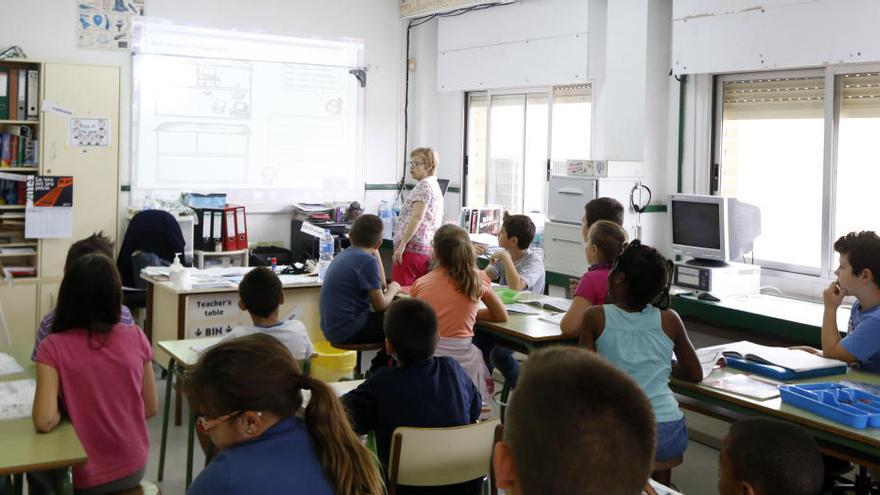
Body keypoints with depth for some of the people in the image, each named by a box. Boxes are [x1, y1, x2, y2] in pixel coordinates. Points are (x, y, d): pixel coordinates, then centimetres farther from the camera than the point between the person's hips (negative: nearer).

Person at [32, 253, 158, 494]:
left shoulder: (54, 347, -17)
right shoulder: (136, 337, -9)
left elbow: (44, 421, -23)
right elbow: (151, 408, -1)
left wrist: (66, 411, -2)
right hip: (133, 469, 3)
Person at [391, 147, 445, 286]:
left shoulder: (424, 186, -8)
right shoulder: (435, 185, 21)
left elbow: (417, 217, -19)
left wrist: (402, 244, -20)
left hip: (412, 248, -10)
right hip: (427, 250, 10)